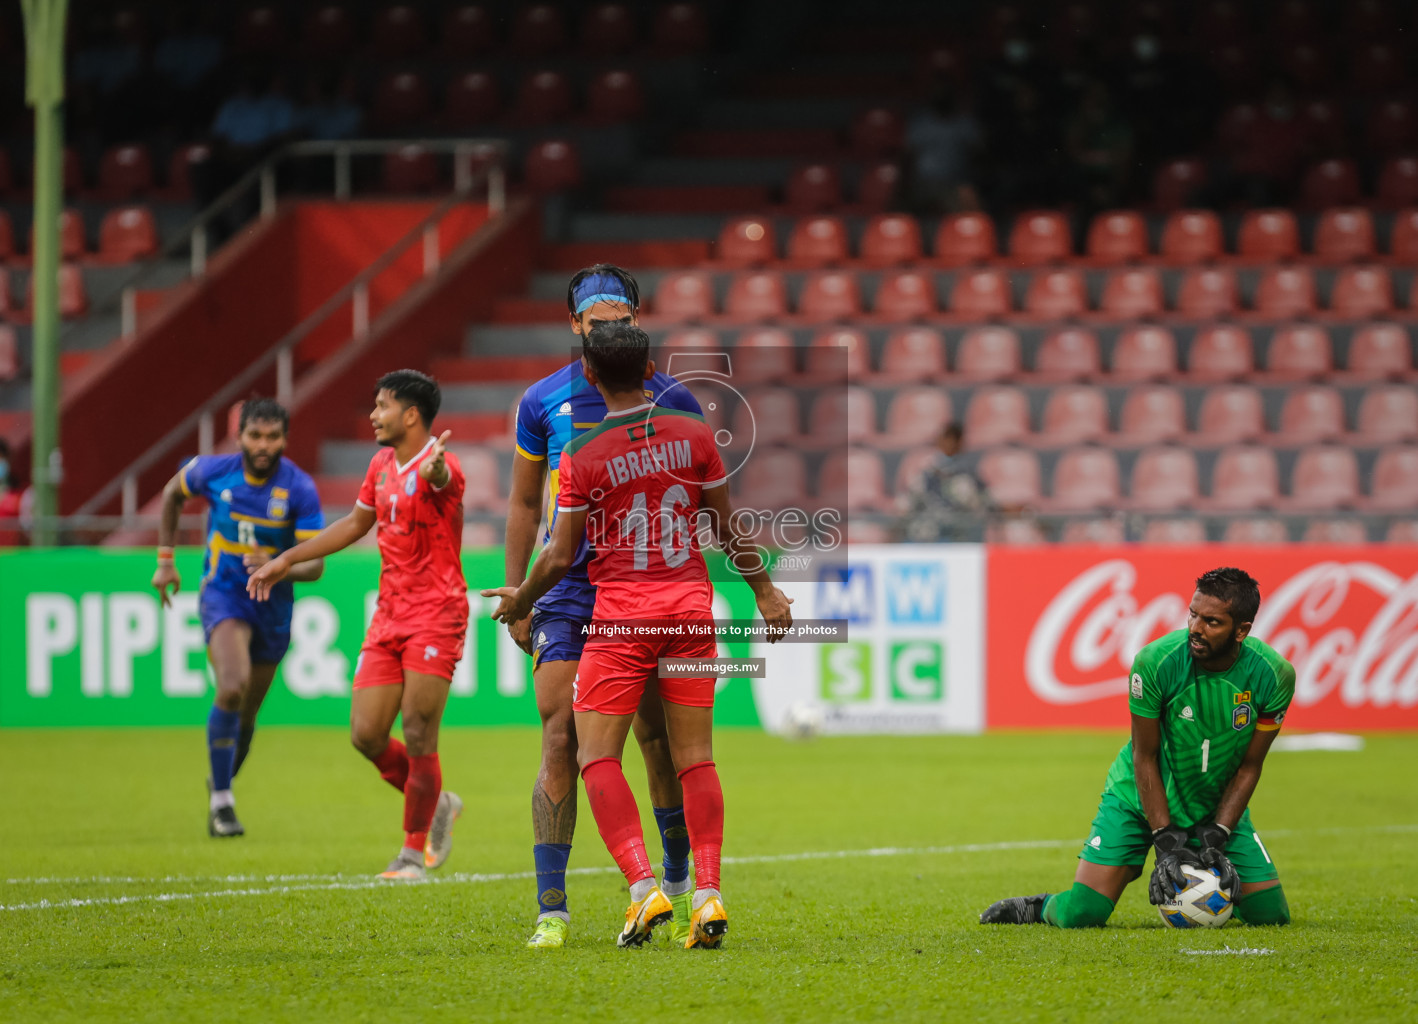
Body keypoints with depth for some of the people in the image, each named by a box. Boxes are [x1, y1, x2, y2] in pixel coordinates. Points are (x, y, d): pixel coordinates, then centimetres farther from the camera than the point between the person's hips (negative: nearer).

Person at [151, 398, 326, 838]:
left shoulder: (299, 488, -15)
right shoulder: (213, 471, -12)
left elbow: (315, 565, -16)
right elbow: (173, 493, 11)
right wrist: (165, 560, 10)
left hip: (273, 605, 2)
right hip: (223, 593, -2)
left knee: (246, 714, 13)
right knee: (233, 686, -26)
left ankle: (222, 781, 42)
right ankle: (221, 800, -16)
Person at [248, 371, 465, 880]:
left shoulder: (438, 466, -14)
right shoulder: (382, 464, 12)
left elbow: (438, 477, -40)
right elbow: (355, 523, 28)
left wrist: (434, 469, -66)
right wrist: (287, 560, 30)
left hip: (435, 615, -8)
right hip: (388, 616, 8)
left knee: (418, 739, -8)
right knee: (366, 736, 2)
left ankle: (414, 849, 7)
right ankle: (437, 805, 25)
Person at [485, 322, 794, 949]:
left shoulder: (580, 456, -8)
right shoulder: (694, 435, 1)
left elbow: (559, 557, -3)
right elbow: (726, 529, 9)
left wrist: (520, 602, 15)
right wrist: (764, 590, 22)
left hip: (620, 615, -3)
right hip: (692, 605, 3)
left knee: (596, 756, 0)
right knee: (695, 756, 6)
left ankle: (643, 886, -15)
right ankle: (707, 893, -3)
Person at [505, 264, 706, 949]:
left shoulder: (671, 401, 1)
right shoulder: (542, 402, 3)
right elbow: (524, 504, 12)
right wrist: (516, 599, 10)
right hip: (568, 593, 0)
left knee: (661, 742, 3)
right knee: (560, 741, -9)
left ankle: (678, 883, 25)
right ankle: (551, 910, -7)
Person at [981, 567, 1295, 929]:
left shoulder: (1274, 675, -21)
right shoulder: (1155, 661, -27)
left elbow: (1248, 767, -9)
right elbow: (1145, 757, -17)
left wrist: (1215, 839, -17)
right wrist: (1166, 842, -20)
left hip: (1216, 807, 3)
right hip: (1140, 800, -3)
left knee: (1270, 913, -7)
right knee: (1079, 914, -15)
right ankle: (1039, 907, 22)